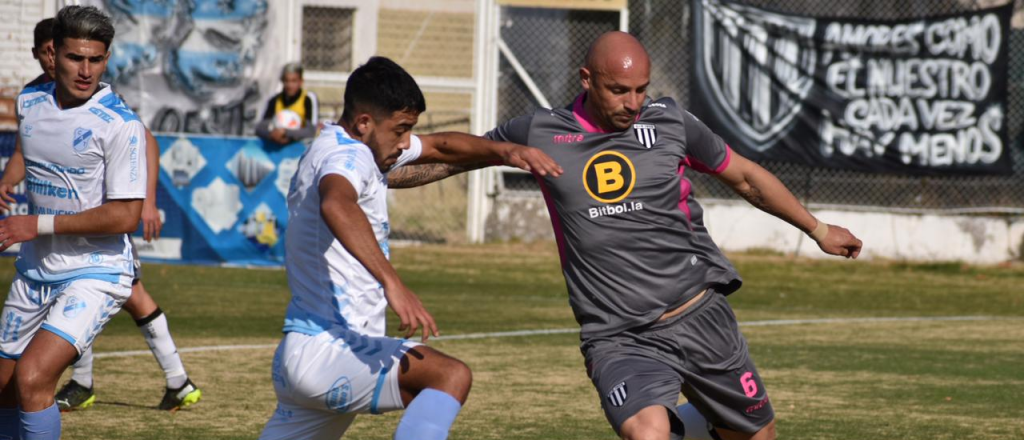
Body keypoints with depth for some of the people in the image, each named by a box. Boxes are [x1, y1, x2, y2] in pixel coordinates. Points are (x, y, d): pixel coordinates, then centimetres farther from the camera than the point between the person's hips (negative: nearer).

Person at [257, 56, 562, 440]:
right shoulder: (348, 157, -13)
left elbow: (439, 147, 29)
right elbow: (336, 205, -38)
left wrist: (503, 151, 12)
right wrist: (392, 282, -47)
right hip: (328, 351, -11)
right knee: (452, 376, -24)